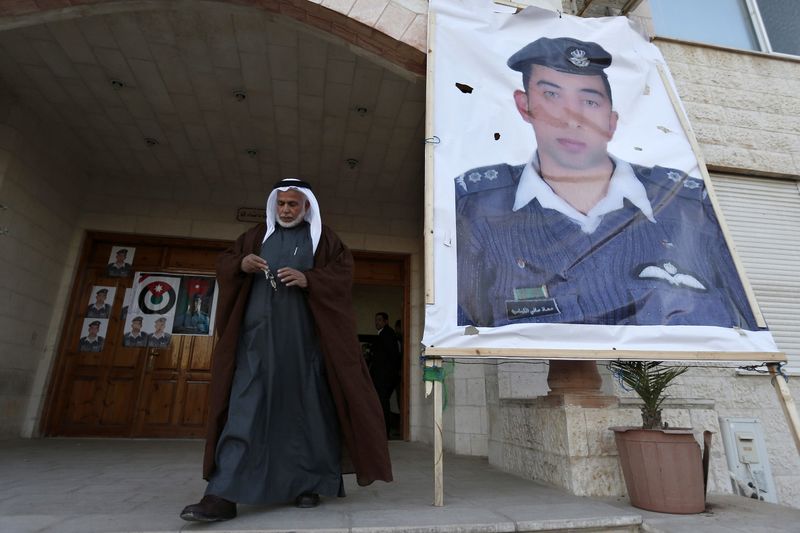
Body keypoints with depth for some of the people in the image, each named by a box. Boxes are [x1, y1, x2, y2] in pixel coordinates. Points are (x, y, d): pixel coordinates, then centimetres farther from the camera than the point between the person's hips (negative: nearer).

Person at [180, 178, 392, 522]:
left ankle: (308, 482, 13)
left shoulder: (322, 238, 11)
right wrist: (241, 265, -6)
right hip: (258, 332, 2)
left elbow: (344, 270, 0)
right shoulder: (258, 235, 19)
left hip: (303, 334, -2)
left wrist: (308, 279, -17)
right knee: (245, 405, -5)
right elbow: (223, 263, 18)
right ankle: (224, 495, -5)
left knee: (304, 404, 1)